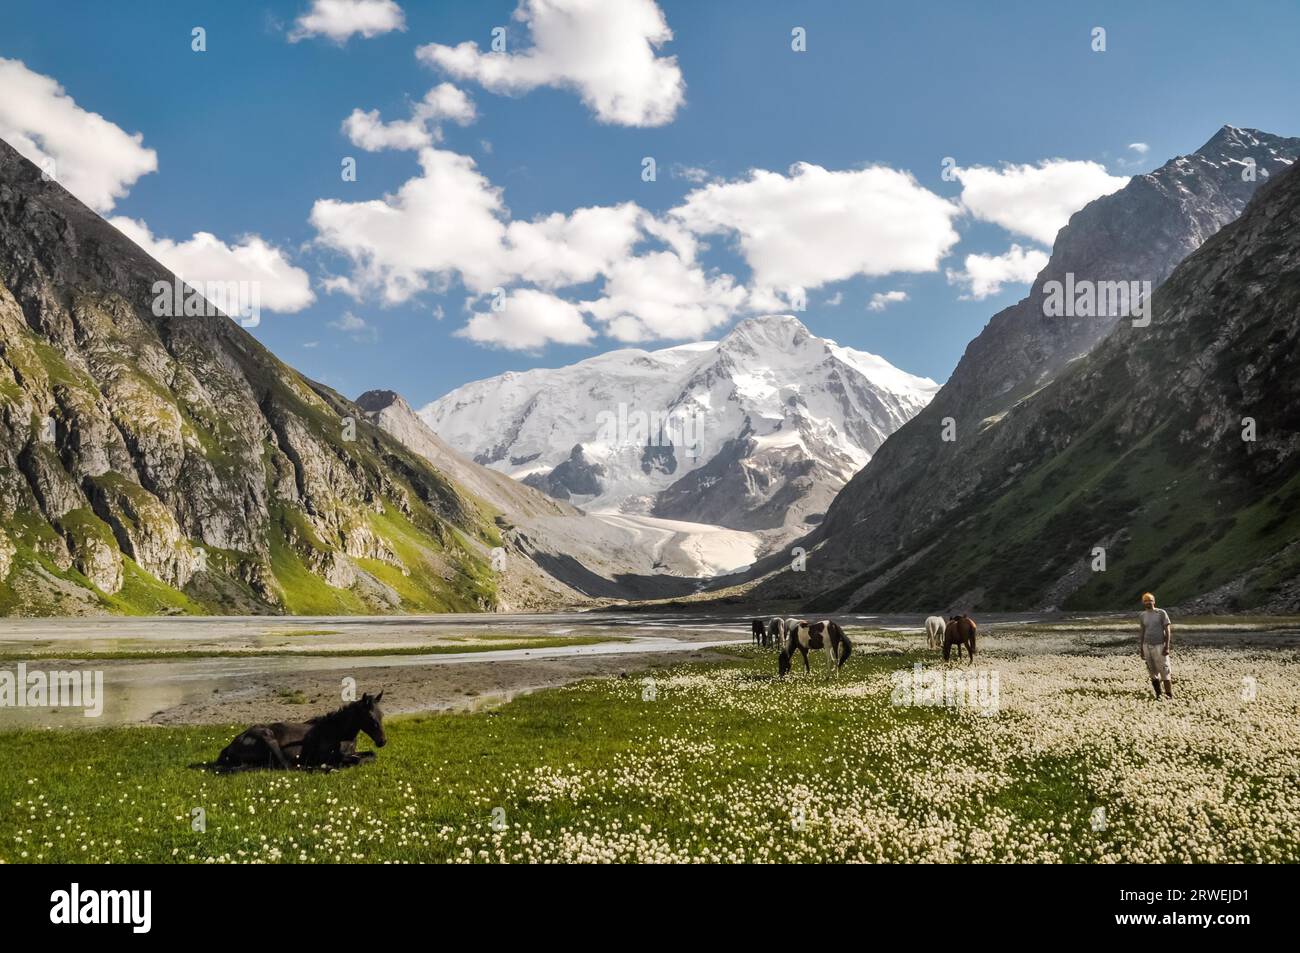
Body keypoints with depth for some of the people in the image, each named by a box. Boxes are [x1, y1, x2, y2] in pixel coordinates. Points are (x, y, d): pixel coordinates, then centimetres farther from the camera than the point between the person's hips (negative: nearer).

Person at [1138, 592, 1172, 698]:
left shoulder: (1161, 613, -5)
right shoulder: (1143, 615, 8)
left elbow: (1167, 630, -7)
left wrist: (1167, 647, -14)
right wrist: (1141, 648, 9)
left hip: (1159, 646, -4)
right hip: (1147, 646, 4)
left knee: (1164, 671, -7)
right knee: (1153, 672, 5)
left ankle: (1170, 695, -3)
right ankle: (1158, 695, 11)